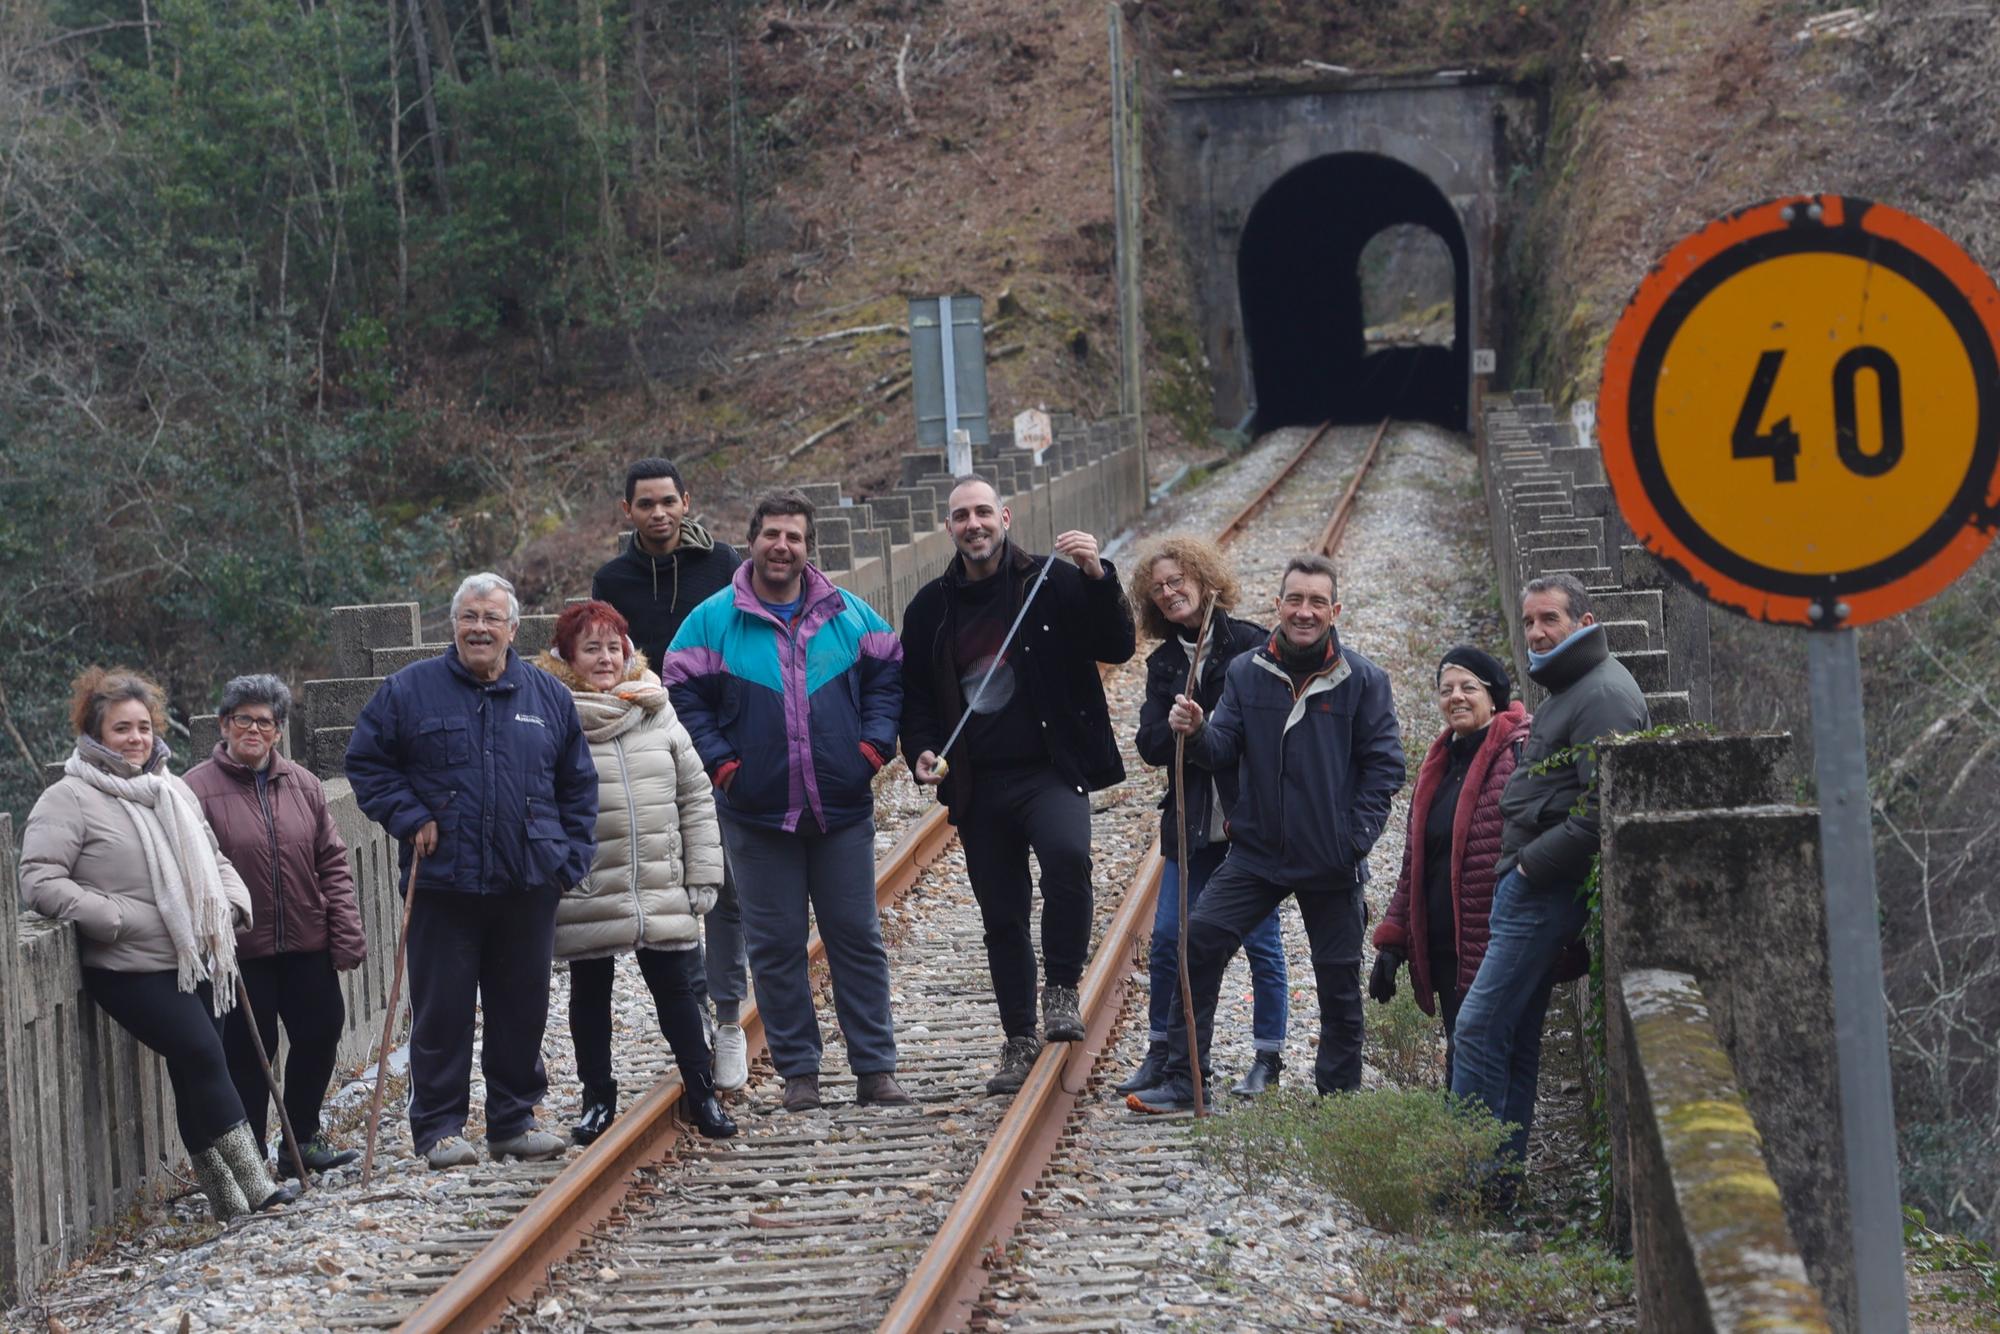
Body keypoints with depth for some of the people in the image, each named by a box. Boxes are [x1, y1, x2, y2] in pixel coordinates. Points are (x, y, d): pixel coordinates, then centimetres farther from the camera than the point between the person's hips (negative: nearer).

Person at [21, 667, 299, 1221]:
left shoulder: (172, 790, 16)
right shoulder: (69, 800, -7)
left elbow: (212, 858, 28)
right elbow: (40, 883, -14)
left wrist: (233, 904, 7)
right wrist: (120, 919, -18)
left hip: (196, 962, 7)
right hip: (132, 971, -7)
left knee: (197, 1072, 8)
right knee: (202, 1055, -15)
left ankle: (225, 1197, 14)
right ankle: (254, 1185, -12)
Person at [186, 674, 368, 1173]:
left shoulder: (302, 785, 7)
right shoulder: (197, 789, -8)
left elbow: (332, 864, 9)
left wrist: (346, 934, 2)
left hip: (307, 944, 5)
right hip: (241, 950, -5)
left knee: (320, 1034, 10)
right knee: (249, 1053, -2)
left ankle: (303, 1140, 27)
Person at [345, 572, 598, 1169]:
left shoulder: (548, 695, 10)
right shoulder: (409, 690, 2)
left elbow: (578, 784, 16)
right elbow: (367, 762, 5)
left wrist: (570, 858, 7)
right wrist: (410, 818, -7)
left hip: (528, 885, 3)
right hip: (442, 883, -3)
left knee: (523, 1008, 9)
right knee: (441, 1011, 0)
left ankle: (514, 1120, 20)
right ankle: (438, 1129, 7)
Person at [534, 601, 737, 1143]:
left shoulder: (658, 715, 6)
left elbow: (695, 798, 9)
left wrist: (702, 876, 5)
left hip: (663, 891, 3)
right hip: (586, 895, -3)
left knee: (677, 989, 9)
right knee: (590, 996, 11)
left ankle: (701, 1092, 21)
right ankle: (598, 1099, 24)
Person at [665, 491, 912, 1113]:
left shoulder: (849, 614, 5)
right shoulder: (713, 620, 0)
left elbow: (886, 676, 13)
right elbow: (683, 694, 1)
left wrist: (873, 744, 0)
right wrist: (721, 762, -7)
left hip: (843, 809, 1)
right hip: (757, 815, -1)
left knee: (857, 938, 4)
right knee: (775, 946, 3)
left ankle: (875, 1067, 10)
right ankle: (798, 1071, 11)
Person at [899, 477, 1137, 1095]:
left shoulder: (1054, 583, -1)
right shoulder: (932, 607, 9)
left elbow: (1117, 648, -7)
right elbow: (914, 694, 18)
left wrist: (1100, 579, -21)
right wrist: (922, 752, -1)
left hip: (1050, 770, -4)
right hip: (976, 784, 4)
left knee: (1066, 854, -32)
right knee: (1002, 916, 8)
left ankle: (1061, 990, -16)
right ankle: (1019, 1041, 20)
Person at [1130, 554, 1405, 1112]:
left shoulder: (1364, 680, -3)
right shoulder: (1246, 671, 3)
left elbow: (1384, 765, -2)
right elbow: (1224, 747, 0)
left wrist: (1358, 836, -10)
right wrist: (1196, 732, -22)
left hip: (1332, 863, -2)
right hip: (1257, 852, 2)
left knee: (1338, 978, 7)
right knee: (1199, 940, -11)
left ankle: (1339, 1096, 23)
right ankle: (1181, 1080, -4)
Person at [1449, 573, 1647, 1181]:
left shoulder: (1604, 693, -14)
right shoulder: (1569, 689, 20)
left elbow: (1602, 807, -23)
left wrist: (1533, 865, -18)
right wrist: (1521, 868, 12)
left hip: (1548, 885, -11)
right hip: (1529, 880, 11)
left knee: (1480, 1026, -12)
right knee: (1515, 1035, 11)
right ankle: (1498, 1174, 14)